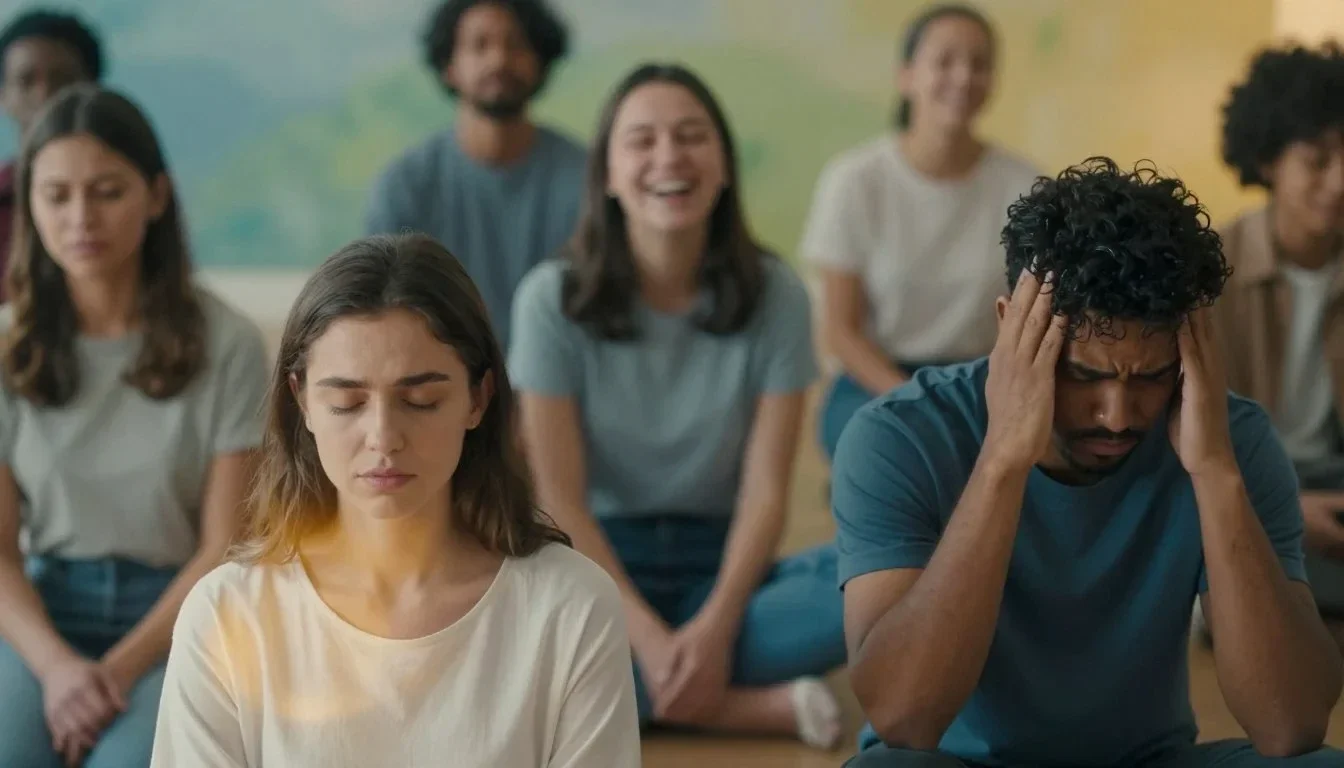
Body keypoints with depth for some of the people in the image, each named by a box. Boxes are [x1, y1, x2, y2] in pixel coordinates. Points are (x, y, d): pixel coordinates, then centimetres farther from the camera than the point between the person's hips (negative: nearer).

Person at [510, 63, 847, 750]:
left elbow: (765, 490, -8)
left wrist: (715, 626, -24)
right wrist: (649, 637, -24)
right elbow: (561, 501, -11)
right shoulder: (553, 299, -9)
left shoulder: (775, 296, -6)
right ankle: (762, 705, -23)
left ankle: (637, 691, -23)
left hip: (718, 567, 1)